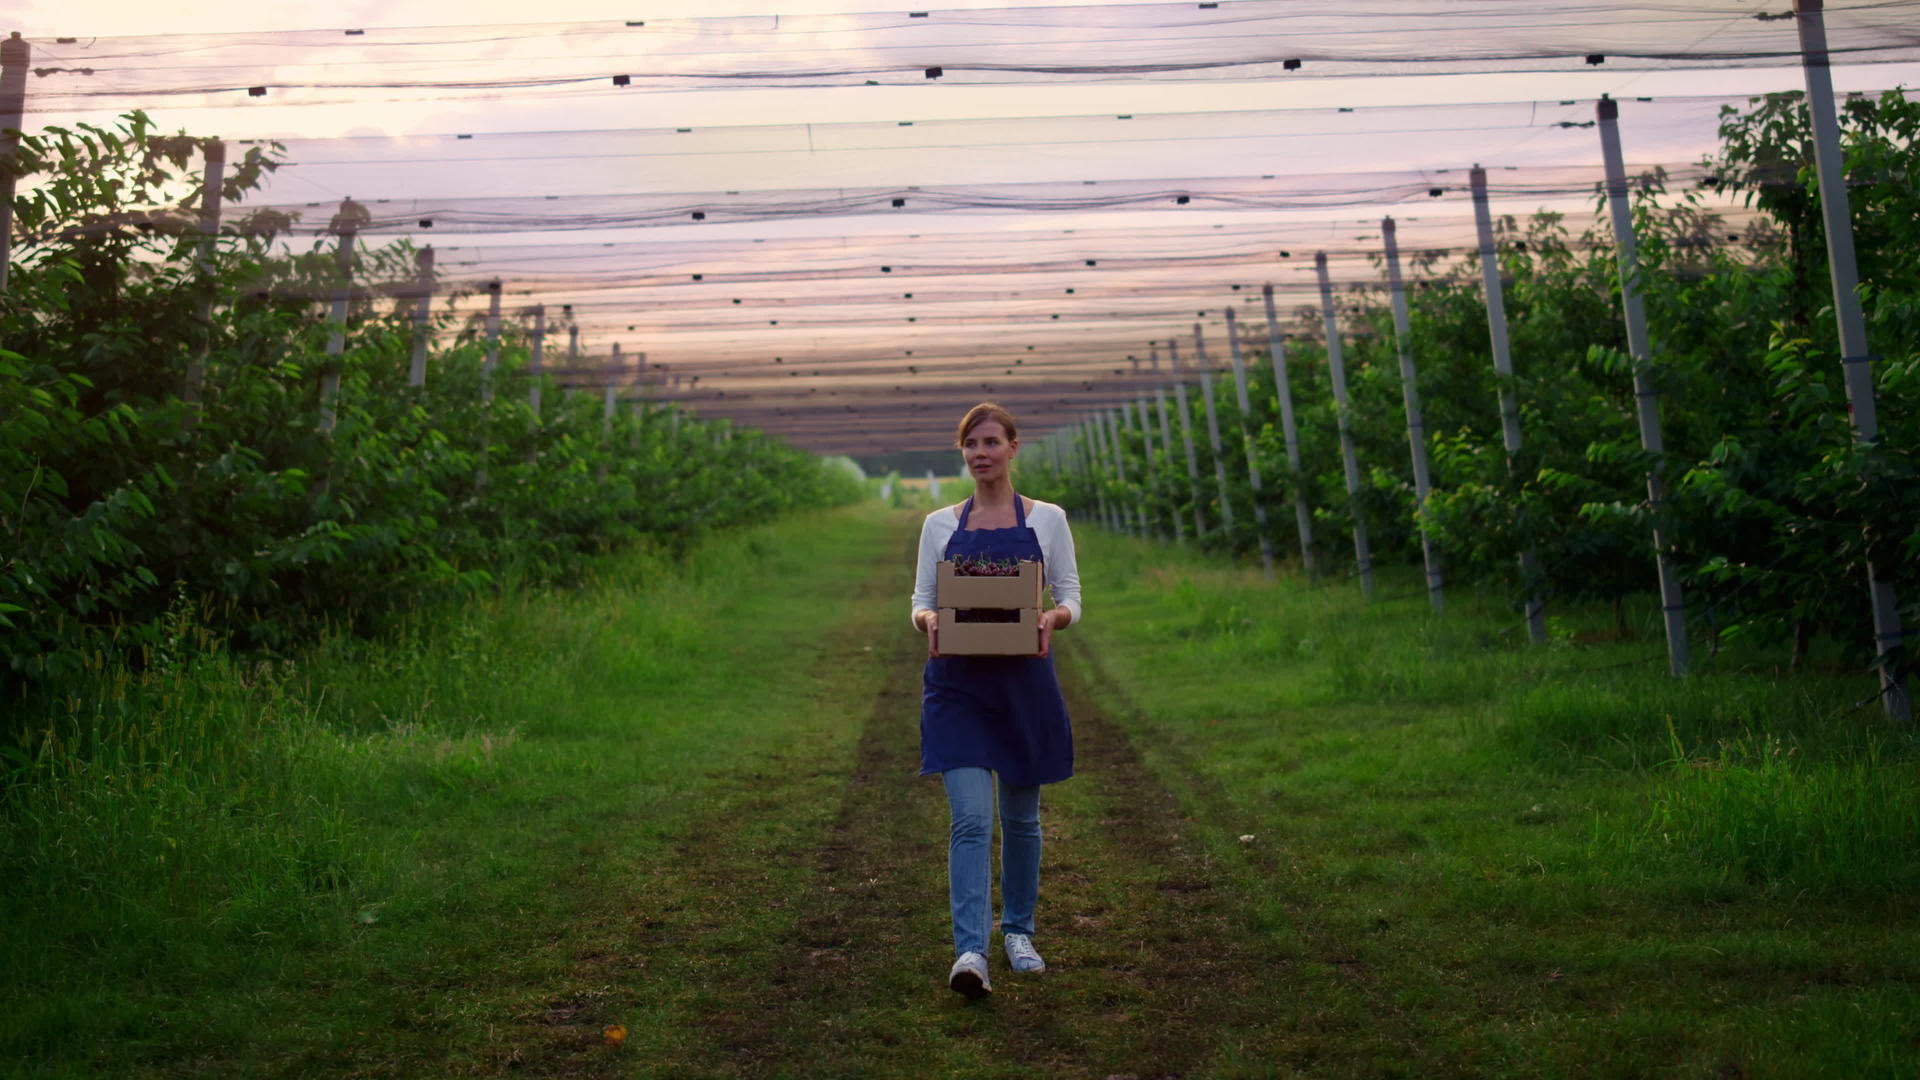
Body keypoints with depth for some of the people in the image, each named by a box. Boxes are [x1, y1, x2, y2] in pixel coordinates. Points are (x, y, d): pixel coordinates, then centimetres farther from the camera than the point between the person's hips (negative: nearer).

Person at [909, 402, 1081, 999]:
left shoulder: (1047, 519, 4)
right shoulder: (939, 524, 6)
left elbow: (1071, 595, 3)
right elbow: (921, 598, 7)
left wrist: (1054, 617, -20)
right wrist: (929, 619, -17)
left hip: (1024, 680, 1)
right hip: (958, 683, 0)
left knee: (1020, 816, 12)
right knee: (970, 819, -13)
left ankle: (1018, 930, 31)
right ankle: (970, 951, -17)